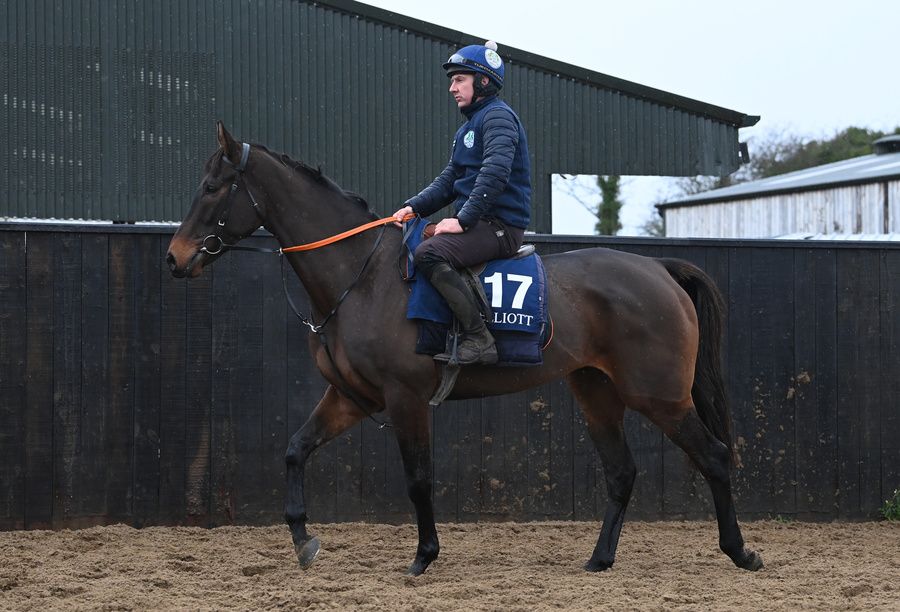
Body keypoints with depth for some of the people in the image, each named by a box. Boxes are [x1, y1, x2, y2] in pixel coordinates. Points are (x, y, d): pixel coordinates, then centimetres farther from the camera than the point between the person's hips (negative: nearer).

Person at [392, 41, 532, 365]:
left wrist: (464, 219, -26)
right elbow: (450, 180, 22)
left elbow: (495, 172, -22)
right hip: (478, 222, 11)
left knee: (429, 253, -31)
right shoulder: (468, 127, 24)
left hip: (501, 225, -11)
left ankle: (478, 340, -31)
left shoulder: (498, 116, -9)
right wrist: (415, 207, 6)